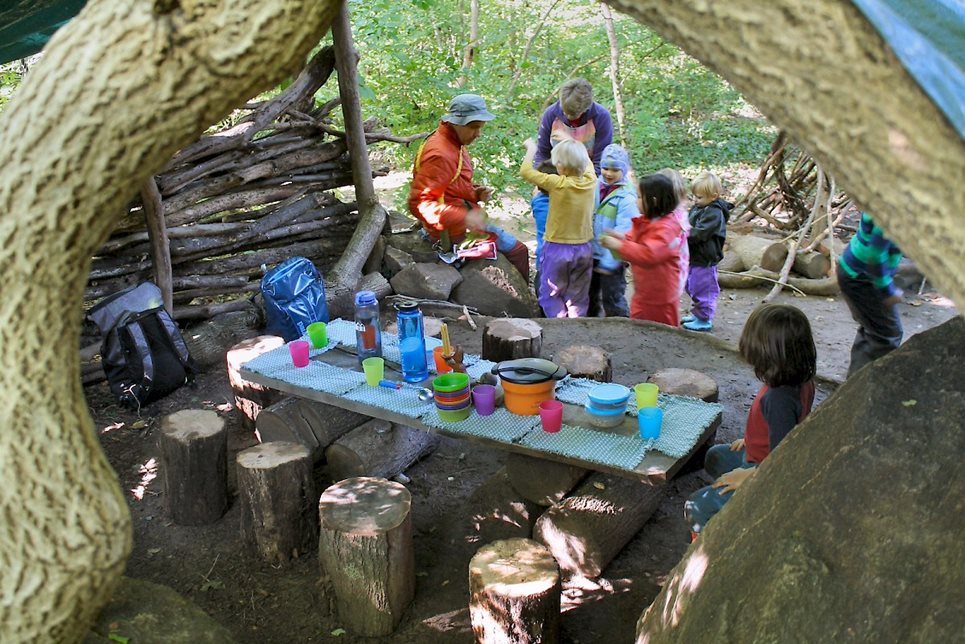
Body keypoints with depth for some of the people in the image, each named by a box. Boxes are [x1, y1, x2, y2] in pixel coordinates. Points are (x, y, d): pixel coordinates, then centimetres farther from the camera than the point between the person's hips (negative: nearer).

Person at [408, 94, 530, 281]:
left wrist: (475, 193, 0)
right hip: (455, 230, -11)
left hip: (463, 221, 11)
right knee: (517, 251, -7)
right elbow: (419, 204, -30)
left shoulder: (452, 144, 8)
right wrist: (464, 219, -35)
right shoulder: (440, 155, -25)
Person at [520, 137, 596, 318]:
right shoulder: (590, 181, -6)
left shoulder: (558, 184, -19)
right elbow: (586, 162, 18)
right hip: (583, 249, 5)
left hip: (557, 248, -4)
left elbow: (525, 171, -10)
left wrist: (531, 148, 5)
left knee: (550, 295, 9)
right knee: (578, 297, 13)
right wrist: (570, 144, 29)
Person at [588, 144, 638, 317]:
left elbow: (623, 232, -22)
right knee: (590, 295, 23)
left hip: (612, 258, -7)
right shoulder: (595, 187, -1)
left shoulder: (626, 197, -20)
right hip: (592, 253, 7)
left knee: (612, 299, 4)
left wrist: (610, 262, -24)